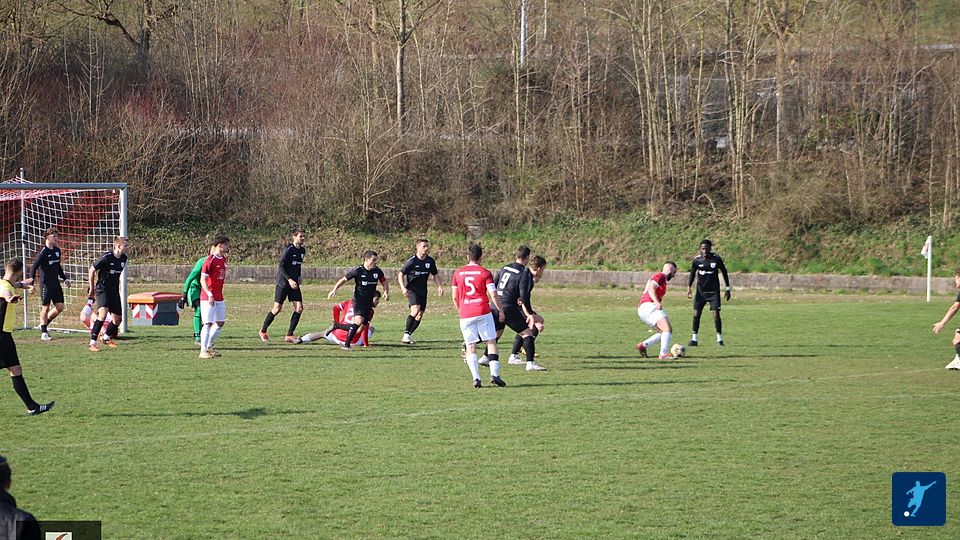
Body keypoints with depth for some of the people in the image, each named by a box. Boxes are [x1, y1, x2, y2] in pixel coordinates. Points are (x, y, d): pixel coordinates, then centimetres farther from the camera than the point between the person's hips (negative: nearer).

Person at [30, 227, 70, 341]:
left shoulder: (57, 250, 10)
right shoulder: (43, 253, -13)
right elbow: (34, 267, -12)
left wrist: (65, 278, 21)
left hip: (56, 283, 7)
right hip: (46, 284, -7)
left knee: (59, 307, 3)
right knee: (45, 307, -3)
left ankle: (44, 324, 21)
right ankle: (44, 333, 5)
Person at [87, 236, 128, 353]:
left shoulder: (123, 258, 3)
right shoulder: (107, 257, -18)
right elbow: (92, 271, -8)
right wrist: (92, 289, -2)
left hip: (114, 291, 7)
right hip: (102, 289, -7)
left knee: (118, 318, 11)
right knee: (103, 312, -28)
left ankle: (107, 338, 39)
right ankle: (92, 343, -28)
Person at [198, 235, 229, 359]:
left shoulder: (223, 259, 10)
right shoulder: (210, 260, -15)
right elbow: (203, 280, -18)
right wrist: (210, 295, -26)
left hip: (219, 297, 9)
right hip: (208, 297, -9)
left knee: (220, 322, 12)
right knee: (208, 323, -9)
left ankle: (209, 347, 23)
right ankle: (203, 351, -6)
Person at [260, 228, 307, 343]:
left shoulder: (302, 250, 9)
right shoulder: (288, 250, -15)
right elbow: (281, 267, -18)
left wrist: (299, 276, 8)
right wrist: (289, 280, -26)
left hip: (294, 283, 7)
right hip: (283, 282, -7)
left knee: (299, 308, -5)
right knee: (277, 308, -1)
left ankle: (289, 335, 1)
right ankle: (263, 331, 18)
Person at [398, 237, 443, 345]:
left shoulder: (430, 261, 3)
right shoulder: (412, 261, -12)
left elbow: (435, 275, 16)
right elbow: (401, 274, -5)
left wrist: (439, 286, 1)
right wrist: (403, 288, -18)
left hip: (423, 291, 6)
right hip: (412, 290, -6)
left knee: (419, 316, 2)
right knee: (416, 309, -26)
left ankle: (407, 336, 14)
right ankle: (406, 334, -20)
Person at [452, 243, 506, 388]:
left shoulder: (458, 273, 7)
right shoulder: (485, 273, -2)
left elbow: (454, 296, 10)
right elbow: (493, 295, -7)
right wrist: (501, 311, 3)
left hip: (465, 315, 2)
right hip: (483, 312, -2)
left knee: (470, 348, 6)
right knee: (491, 342, 6)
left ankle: (476, 378, -7)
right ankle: (494, 374, -8)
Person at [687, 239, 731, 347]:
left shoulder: (716, 259, -8)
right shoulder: (697, 260, -4)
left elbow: (724, 273, 3)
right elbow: (692, 273, 9)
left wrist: (727, 289, 4)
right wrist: (689, 287, -4)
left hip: (714, 291, -2)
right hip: (701, 291, 2)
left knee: (716, 314, -8)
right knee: (696, 313, -1)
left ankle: (719, 339, 4)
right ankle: (694, 339, 8)